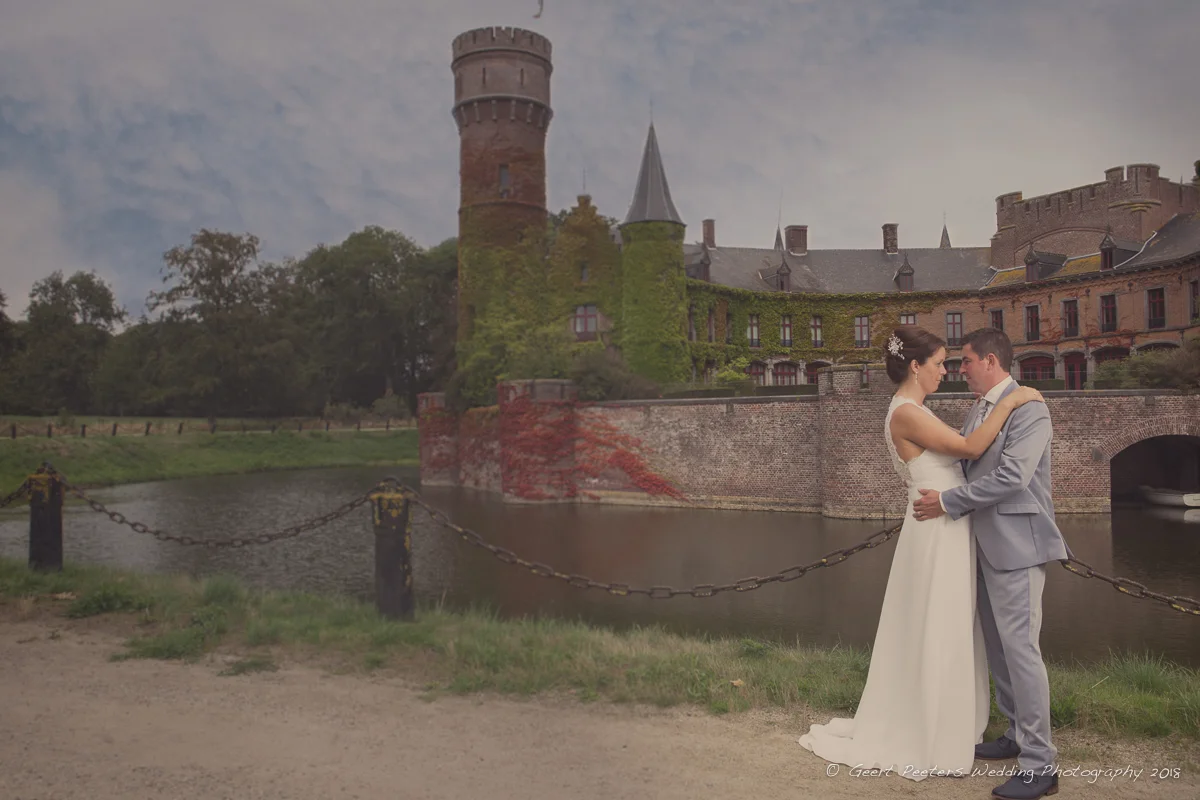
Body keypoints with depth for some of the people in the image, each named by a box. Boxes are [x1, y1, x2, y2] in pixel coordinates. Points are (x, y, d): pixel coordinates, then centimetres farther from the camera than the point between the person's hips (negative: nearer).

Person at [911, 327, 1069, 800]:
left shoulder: (1028, 408, -14)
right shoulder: (977, 411, 12)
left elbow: (1011, 477, -23)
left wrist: (947, 502, -18)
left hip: (1016, 545, -9)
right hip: (986, 545, 9)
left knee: (1020, 650, -6)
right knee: (997, 648, 16)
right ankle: (1017, 735, 31)